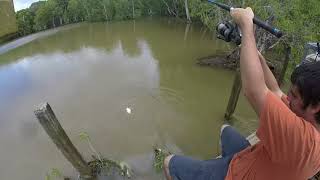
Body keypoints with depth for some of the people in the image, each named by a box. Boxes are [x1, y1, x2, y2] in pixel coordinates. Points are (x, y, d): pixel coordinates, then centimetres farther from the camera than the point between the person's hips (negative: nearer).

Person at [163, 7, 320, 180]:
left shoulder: (304, 137, -40)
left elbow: (253, 90, -46)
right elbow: (275, 93, -1)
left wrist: (246, 24, -38)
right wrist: (257, 55, -9)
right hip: (252, 163, 8)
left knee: (170, 163, 4)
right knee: (225, 129, 32)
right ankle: (225, 160, 50)